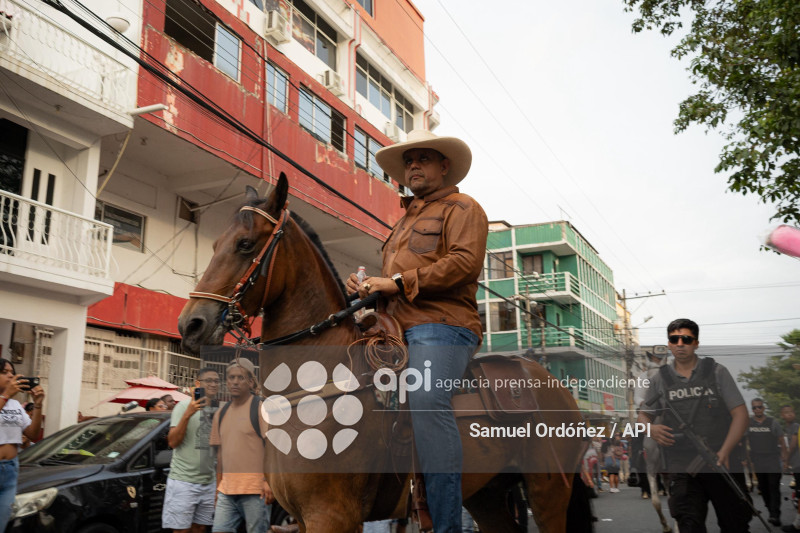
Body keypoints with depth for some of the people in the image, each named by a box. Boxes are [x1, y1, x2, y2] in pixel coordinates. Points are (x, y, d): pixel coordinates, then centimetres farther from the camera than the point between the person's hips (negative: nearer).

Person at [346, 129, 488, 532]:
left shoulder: (462, 208, 6)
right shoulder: (404, 222, 32)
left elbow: (465, 261, -12)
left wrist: (399, 282, -17)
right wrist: (367, 285, 10)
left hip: (441, 326, -9)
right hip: (400, 329, 9)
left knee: (426, 398, -32)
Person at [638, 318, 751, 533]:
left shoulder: (716, 372, 4)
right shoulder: (660, 379, 8)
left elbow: (740, 413, -1)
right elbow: (644, 414, 16)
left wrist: (725, 451, -14)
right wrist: (651, 429, -10)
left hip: (722, 465, 0)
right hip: (682, 467, 0)